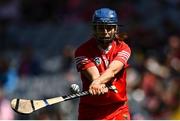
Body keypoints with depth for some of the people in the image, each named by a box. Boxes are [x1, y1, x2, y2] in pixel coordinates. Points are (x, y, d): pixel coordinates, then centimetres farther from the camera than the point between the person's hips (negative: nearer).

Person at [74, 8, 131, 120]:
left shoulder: (122, 48, -2)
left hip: (118, 109, 1)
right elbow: (94, 75, -21)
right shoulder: (82, 51, -6)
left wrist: (98, 82, -42)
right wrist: (101, 86, -45)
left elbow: (113, 70, -21)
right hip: (90, 110, -1)